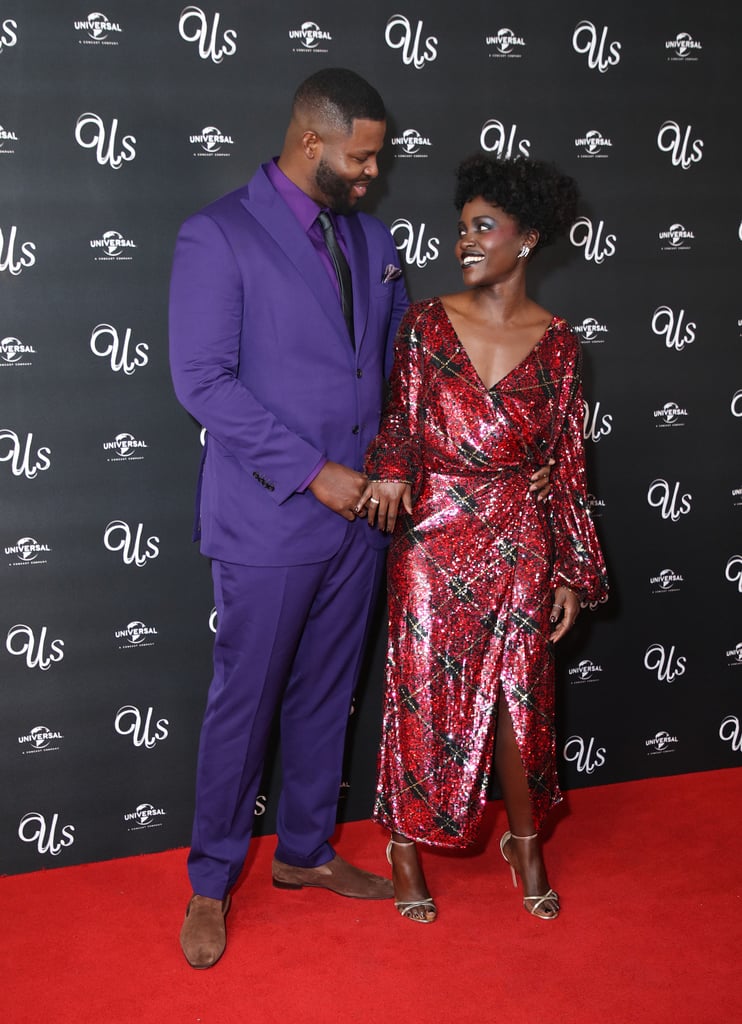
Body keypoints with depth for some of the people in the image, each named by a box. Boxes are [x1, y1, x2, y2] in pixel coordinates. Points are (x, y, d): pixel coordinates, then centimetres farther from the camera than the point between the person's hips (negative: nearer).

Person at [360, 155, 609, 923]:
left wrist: (571, 573, 3)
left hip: (520, 548, 1)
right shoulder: (427, 323, -3)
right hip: (432, 546, -1)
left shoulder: (556, 344, -1)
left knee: (520, 700, 10)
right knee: (424, 698, 7)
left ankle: (524, 845, 31)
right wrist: (390, 471, -22)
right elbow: (399, 421, 1)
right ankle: (408, 847, 26)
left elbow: (567, 462, 3)